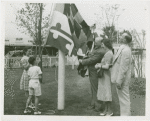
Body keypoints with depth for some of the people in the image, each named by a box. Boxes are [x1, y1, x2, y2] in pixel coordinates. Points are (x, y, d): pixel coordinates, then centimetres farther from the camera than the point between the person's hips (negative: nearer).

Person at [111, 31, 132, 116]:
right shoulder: (124, 49, 10)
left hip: (122, 79, -10)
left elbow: (123, 68, -24)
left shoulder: (125, 50, -22)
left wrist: (119, 81, -22)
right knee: (124, 97, 18)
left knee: (124, 98, -1)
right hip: (120, 78, 10)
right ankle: (126, 114, 30)